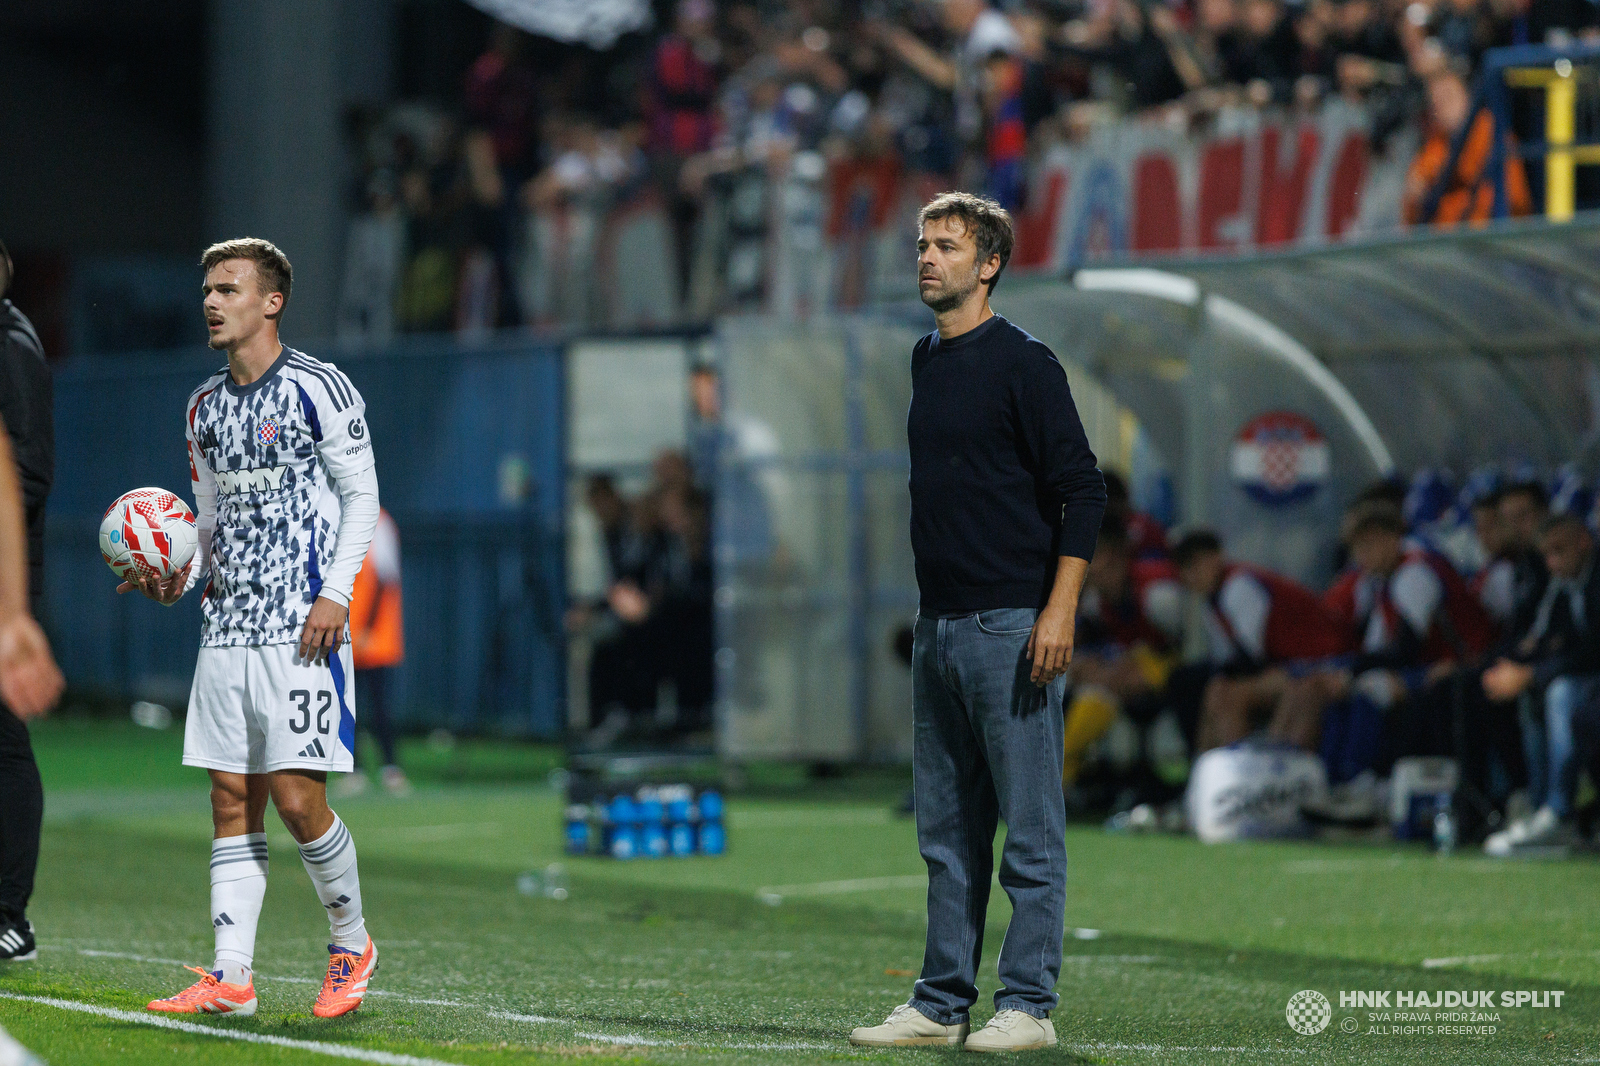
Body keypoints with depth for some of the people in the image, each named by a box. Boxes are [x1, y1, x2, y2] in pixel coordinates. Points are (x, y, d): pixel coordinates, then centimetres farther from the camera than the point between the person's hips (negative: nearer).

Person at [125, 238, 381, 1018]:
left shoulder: (319, 389, -5)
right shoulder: (205, 407, 14)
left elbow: (361, 496, -3)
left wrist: (335, 593, -13)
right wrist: (181, 576, 3)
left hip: (301, 629, -6)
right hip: (226, 626, 6)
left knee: (297, 799, -10)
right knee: (232, 801, 3)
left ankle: (352, 941, 11)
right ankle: (230, 977, 3)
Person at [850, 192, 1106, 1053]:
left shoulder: (1022, 363, -8)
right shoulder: (926, 360, 16)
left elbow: (1083, 489, -11)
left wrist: (1060, 610, -18)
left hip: (1011, 625, -8)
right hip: (938, 625, 8)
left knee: (1029, 828, -4)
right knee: (947, 829, 11)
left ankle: (1028, 1006, -1)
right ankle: (941, 1003, 16)